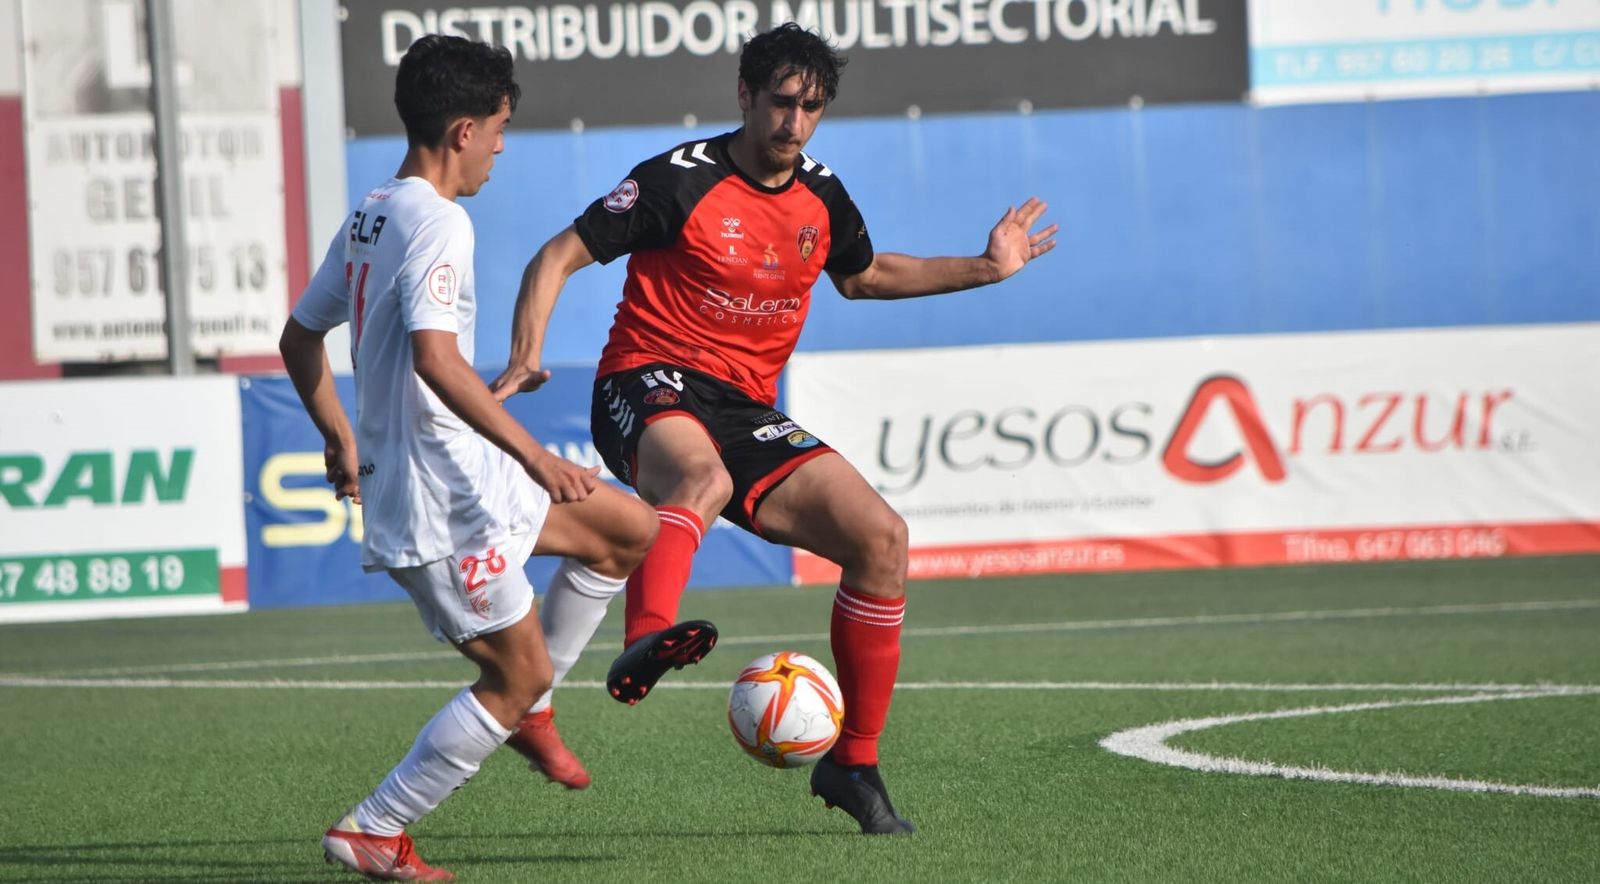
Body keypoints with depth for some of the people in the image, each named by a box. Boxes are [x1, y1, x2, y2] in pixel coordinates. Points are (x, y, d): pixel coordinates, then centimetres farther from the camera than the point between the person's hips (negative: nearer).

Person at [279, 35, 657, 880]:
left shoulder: (369, 216, 12)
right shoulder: (437, 221, -18)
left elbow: (299, 338, 21)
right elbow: (435, 357, -31)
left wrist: (341, 440, 32)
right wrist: (535, 455, -29)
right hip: (445, 495, -10)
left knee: (631, 527, 16)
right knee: (520, 674, -3)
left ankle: (527, 709, 19)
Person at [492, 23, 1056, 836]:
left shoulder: (820, 196, 12)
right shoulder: (682, 180, -8)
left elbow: (863, 276, 33)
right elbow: (559, 256, -7)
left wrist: (985, 269, 27)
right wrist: (527, 354, -23)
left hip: (747, 412, 6)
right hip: (649, 390, -6)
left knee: (879, 536, -7)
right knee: (702, 475, -42)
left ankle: (853, 764, 5)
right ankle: (646, 642, -71)